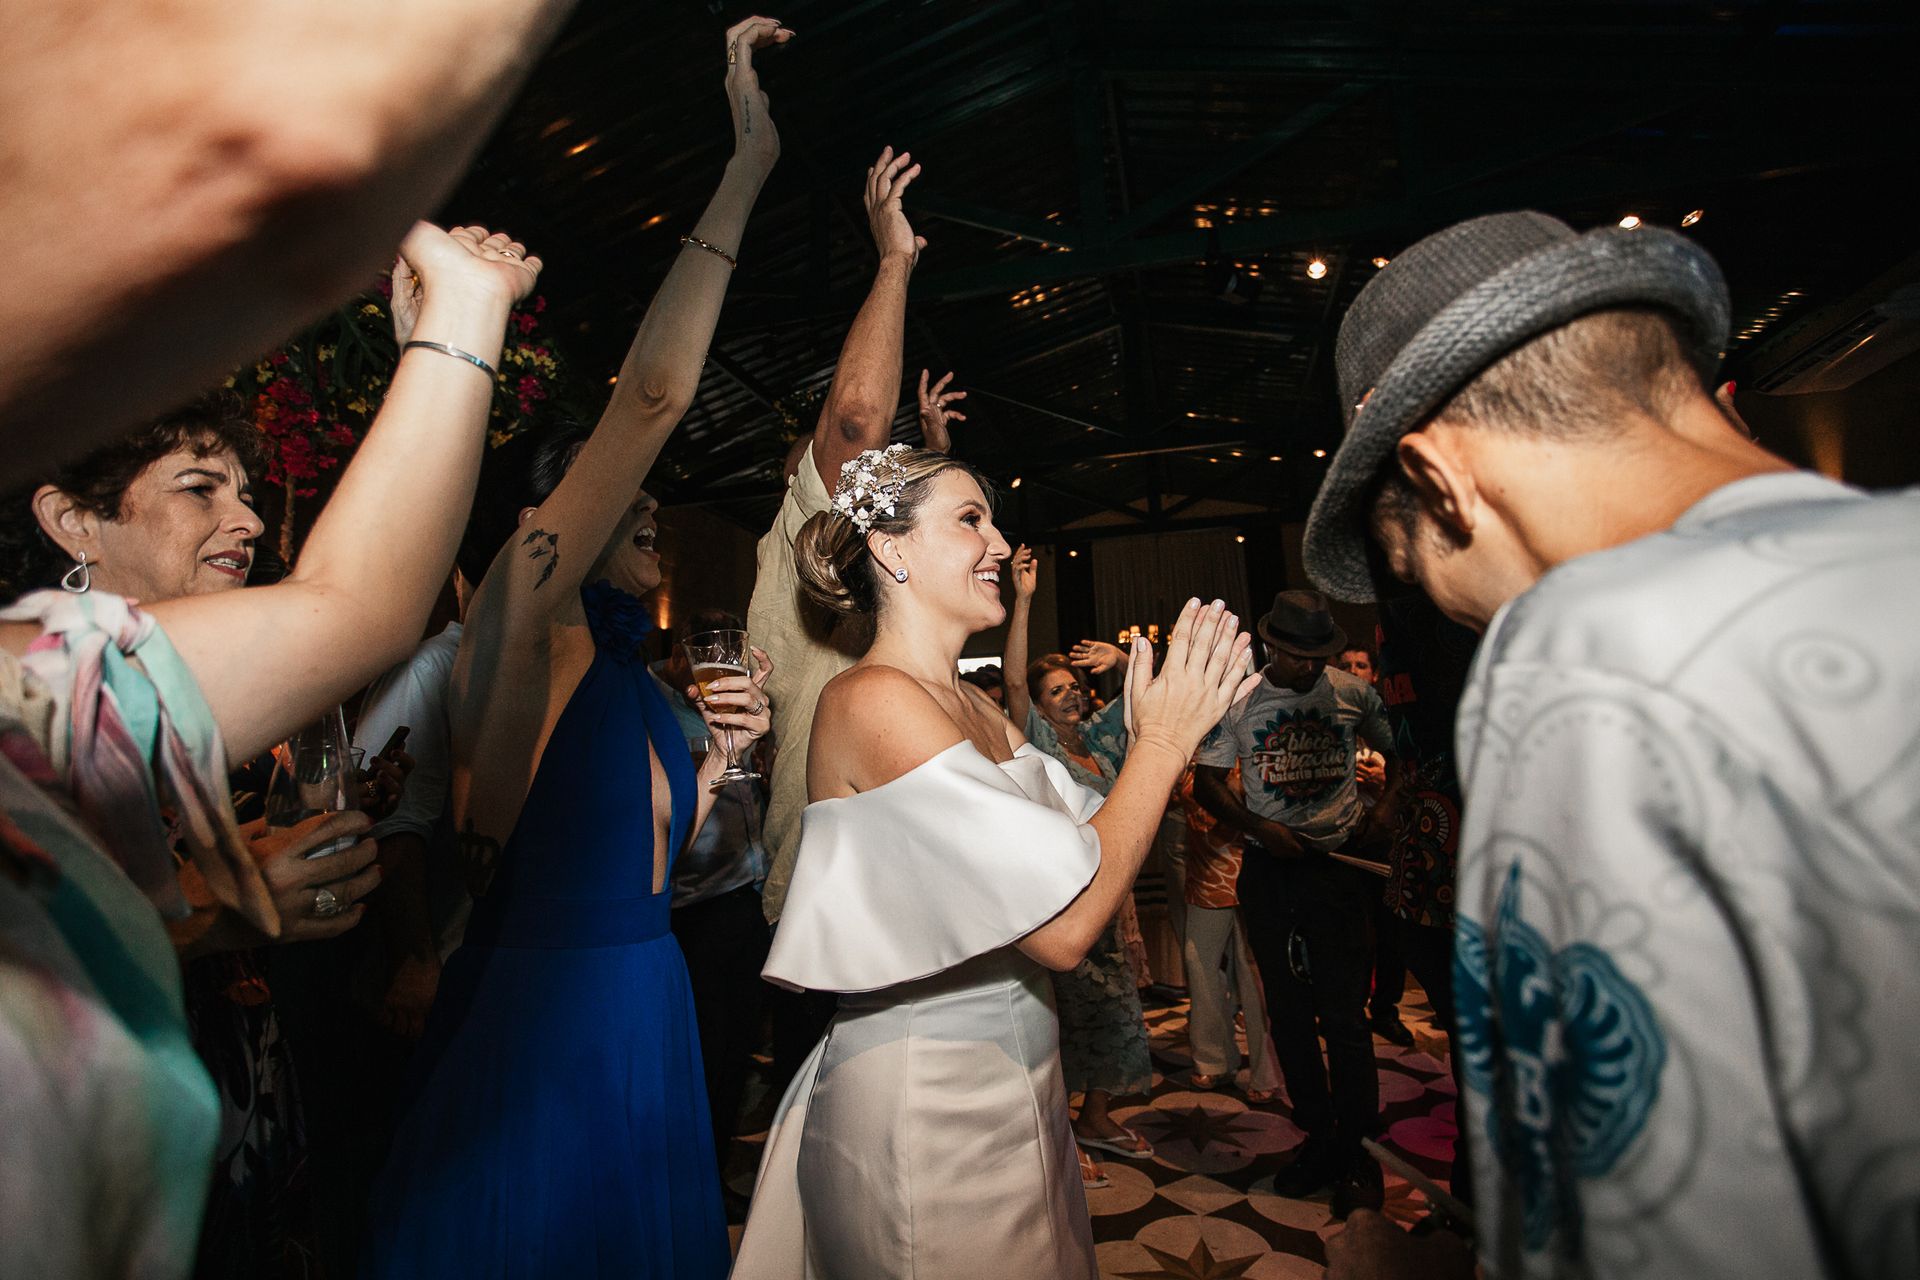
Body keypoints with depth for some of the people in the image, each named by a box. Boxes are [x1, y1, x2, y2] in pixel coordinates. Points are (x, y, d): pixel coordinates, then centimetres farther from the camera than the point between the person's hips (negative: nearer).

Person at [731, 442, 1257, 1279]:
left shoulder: (975, 708, 6)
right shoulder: (872, 699, -22)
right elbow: (1065, 928, -25)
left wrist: (1175, 729, -6)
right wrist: (1161, 743, -17)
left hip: (1014, 1083, 9)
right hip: (925, 1106, -9)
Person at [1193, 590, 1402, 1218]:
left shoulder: (1352, 694, 0)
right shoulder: (1237, 700, -1)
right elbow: (1206, 782, 0)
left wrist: (1384, 807, -3)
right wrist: (1260, 827, -14)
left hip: (1339, 861, -1)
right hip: (1269, 866, 1)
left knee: (1343, 1013, 0)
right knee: (1288, 1011, 11)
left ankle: (1353, 1148, 17)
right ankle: (1317, 1135, 28)